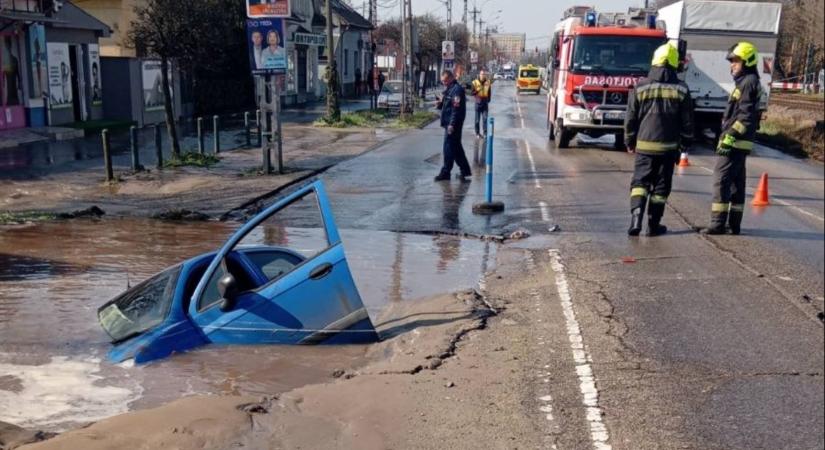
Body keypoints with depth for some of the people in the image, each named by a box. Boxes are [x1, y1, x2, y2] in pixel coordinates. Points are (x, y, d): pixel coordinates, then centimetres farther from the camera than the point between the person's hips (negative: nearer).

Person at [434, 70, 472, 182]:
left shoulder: (457, 89, -14)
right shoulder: (448, 89, 17)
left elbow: (456, 108, -21)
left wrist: (452, 124, -25)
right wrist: (440, 103, 1)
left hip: (453, 123, -10)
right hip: (449, 123, 10)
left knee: (449, 147, -5)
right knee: (456, 147, 14)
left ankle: (446, 172, 0)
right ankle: (465, 170, 21)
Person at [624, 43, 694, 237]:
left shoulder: (641, 87, -2)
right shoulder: (681, 89, -1)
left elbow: (630, 118, 2)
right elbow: (687, 121, 3)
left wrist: (630, 142, 14)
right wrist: (685, 143, 14)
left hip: (644, 145, 0)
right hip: (669, 146, 0)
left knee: (640, 182, 4)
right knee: (661, 186, 8)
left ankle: (636, 217, -16)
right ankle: (654, 224, 12)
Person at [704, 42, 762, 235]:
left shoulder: (749, 83, -11)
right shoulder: (744, 82, 20)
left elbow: (745, 116, -20)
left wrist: (730, 137, -23)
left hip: (735, 142, -11)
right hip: (738, 143, 11)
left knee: (721, 180, -11)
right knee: (736, 182, 12)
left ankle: (718, 223, -12)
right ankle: (734, 224, 18)